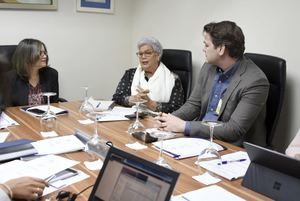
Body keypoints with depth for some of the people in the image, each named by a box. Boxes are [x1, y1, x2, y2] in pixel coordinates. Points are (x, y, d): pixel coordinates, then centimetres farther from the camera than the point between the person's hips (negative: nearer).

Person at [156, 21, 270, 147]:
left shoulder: (255, 82, -20)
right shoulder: (208, 67, 2)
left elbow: (234, 130, -23)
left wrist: (184, 126, -23)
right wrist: (170, 118, -10)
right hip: (200, 138, 6)